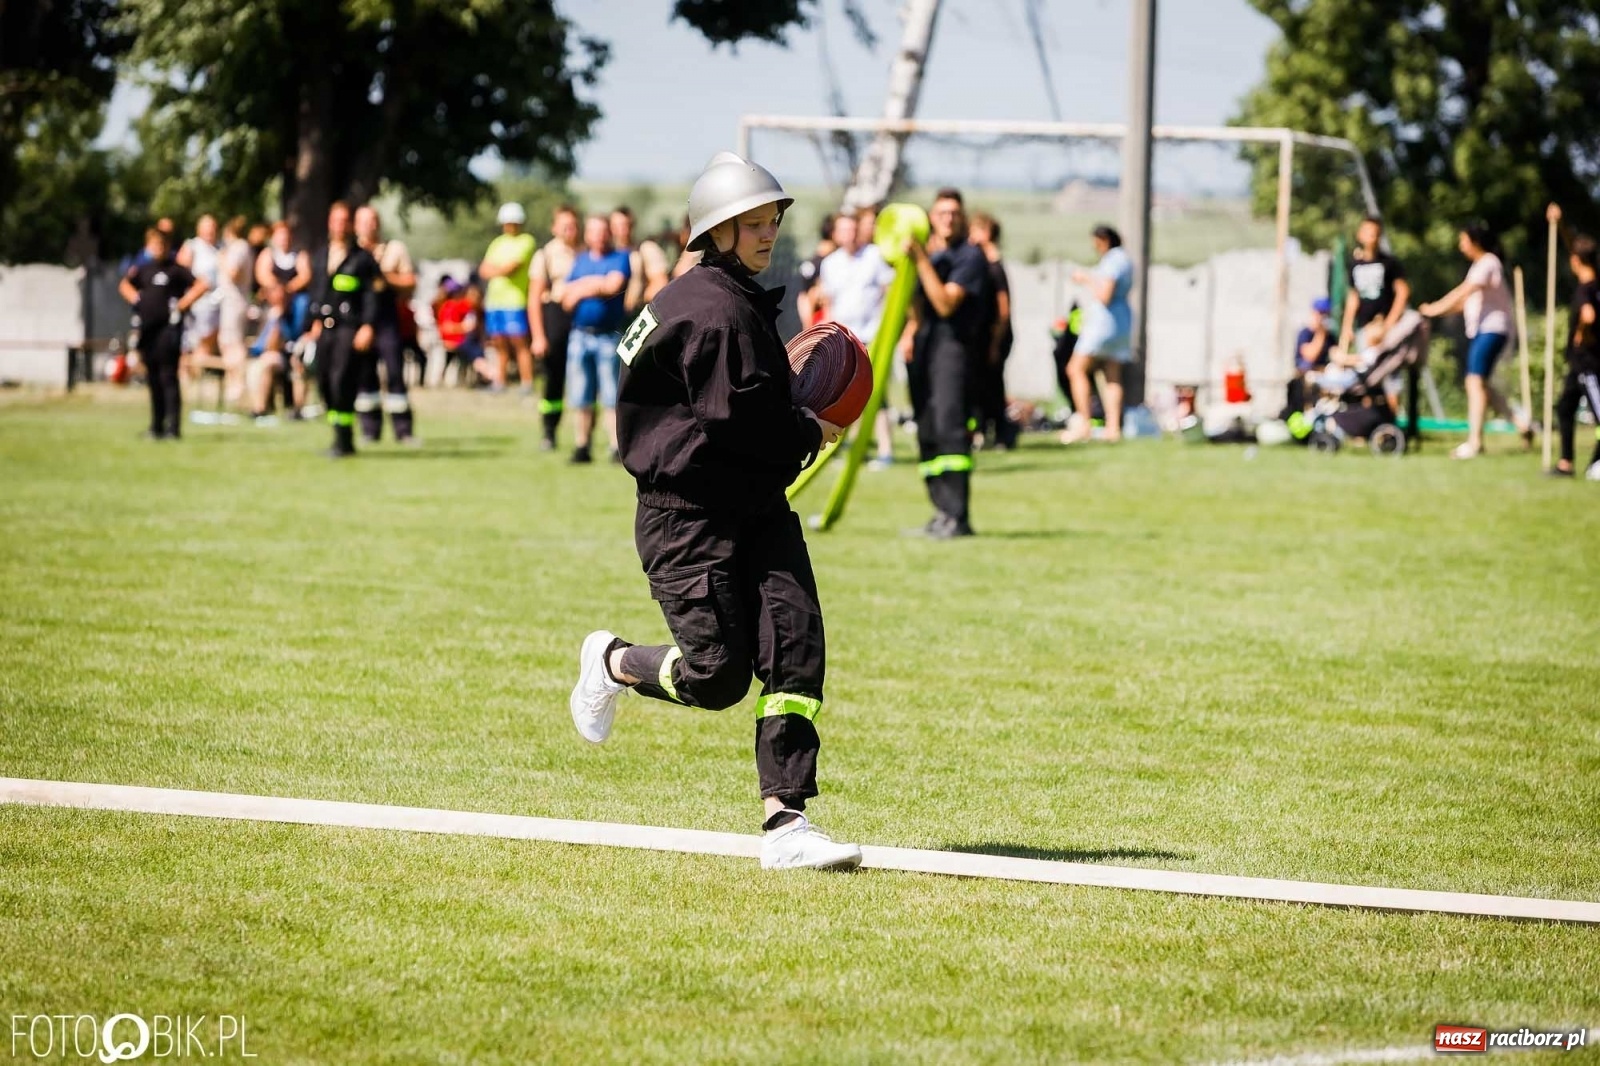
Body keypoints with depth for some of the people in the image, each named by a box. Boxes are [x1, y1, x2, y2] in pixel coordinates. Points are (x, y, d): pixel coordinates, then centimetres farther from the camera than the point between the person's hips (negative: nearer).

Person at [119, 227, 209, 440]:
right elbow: (125, 285, 32)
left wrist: (182, 304, -10)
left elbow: (201, 286, -10)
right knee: (153, 379, 11)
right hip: (146, 327, 6)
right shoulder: (143, 269, 15)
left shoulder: (175, 269, -3)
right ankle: (156, 426, 18)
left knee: (168, 378, -10)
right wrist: (135, 298, 14)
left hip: (168, 327, -6)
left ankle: (173, 428, -13)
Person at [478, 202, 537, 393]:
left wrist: (493, 270, 5)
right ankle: (498, 383, 13)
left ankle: (527, 384, -6)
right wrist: (501, 269, -7)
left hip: (515, 300, -6)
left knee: (519, 343, -7)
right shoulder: (498, 243, 20)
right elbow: (484, 270, 11)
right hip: (494, 300, 6)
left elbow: (512, 266, -11)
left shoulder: (526, 241, -1)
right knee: (499, 345, 9)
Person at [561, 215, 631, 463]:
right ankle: (582, 447, 11)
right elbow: (566, 300, 11)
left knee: (612, 397, -8)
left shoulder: (620, 258, 3)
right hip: (581, 335, 4)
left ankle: (617, 449, -8)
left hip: (609, 336, -4)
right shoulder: (580, 260, 16)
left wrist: (581, 289, -3)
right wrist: (596, 285, -5)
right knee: (582, 399, 6)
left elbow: (613, 286, -14)